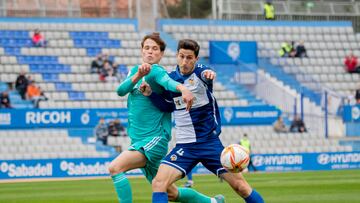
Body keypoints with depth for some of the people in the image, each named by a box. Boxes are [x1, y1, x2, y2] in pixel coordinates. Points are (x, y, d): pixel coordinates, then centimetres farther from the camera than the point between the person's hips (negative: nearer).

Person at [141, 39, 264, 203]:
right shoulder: (170, 79, 4)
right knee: (158, 183, -18)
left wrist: (209, 74, -58)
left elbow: (205, 75, -34)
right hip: (184, 145, 3)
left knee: (240, 186, -4)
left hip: (210, 142, -3)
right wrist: (151, 94, 4)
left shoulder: (200, 72, -8)